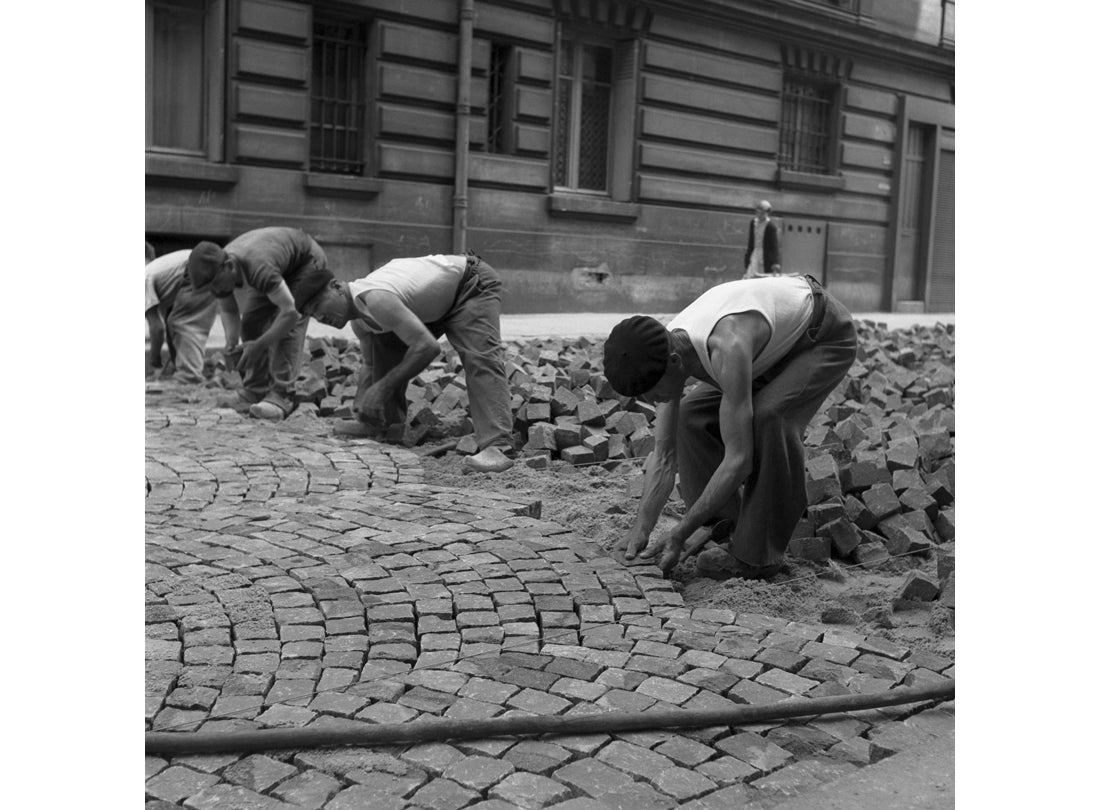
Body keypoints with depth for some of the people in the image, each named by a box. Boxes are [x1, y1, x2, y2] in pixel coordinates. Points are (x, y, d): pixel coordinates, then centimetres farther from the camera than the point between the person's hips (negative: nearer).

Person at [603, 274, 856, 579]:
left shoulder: (726, 349, -42)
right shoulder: (665, 353, -17)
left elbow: (739, 460, -39)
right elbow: (664, 457, -10)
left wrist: (679, 535, -34)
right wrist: (640, 529, -17)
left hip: (828, 336, -7)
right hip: (780, 341, 8)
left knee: (768, 416, -30)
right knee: (694, 415, -3)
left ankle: (758, 554, -17)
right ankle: (724, 523, 11)